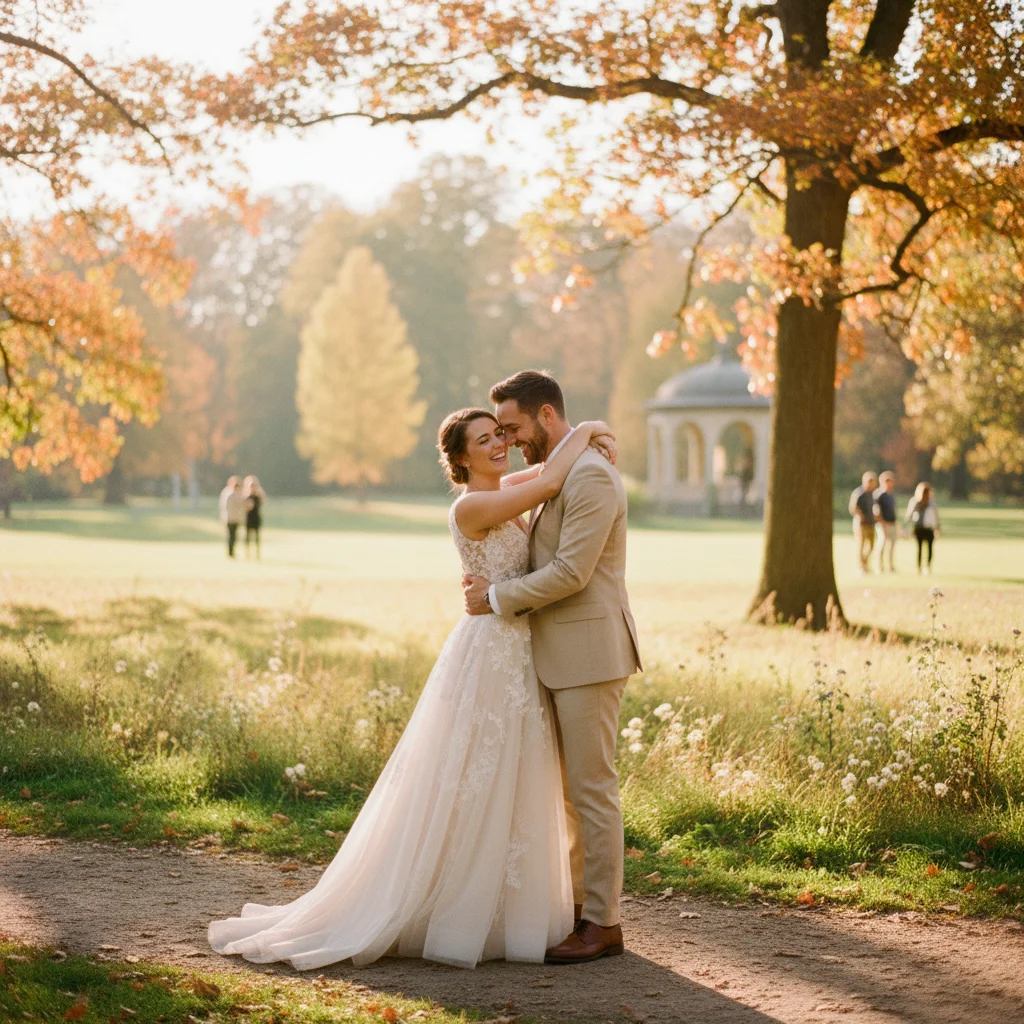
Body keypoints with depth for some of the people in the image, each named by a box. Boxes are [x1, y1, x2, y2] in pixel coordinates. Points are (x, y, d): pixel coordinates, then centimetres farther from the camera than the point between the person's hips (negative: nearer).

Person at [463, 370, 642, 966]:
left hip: (589, 654, -10)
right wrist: (497, 587, 6)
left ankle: (604, 924, 2)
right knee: (571, 788, 14)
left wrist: (499, 597, -12)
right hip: (562, 655, 10)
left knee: (591, 788, -5)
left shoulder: (590, 476, -15)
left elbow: (571, 572, -21)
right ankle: (578, 906, 22)